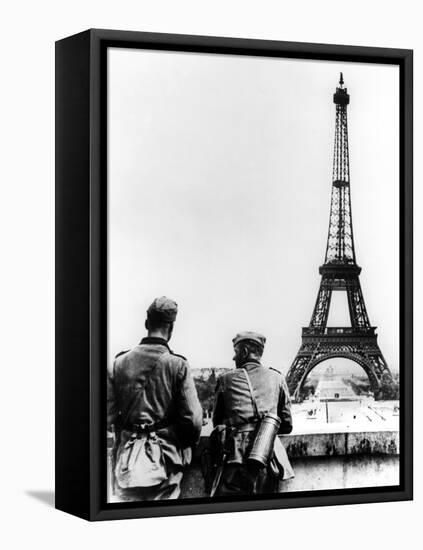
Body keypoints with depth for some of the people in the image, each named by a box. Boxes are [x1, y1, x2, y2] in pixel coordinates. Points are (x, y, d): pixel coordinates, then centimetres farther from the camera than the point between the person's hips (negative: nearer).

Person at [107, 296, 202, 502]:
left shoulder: (119, 362, 0)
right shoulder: (178, 365, -7)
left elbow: (107, 416, -1)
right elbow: (193, 420, -10)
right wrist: (187, 447, 10)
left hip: (126, 459, 2)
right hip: (165, 461, -2)